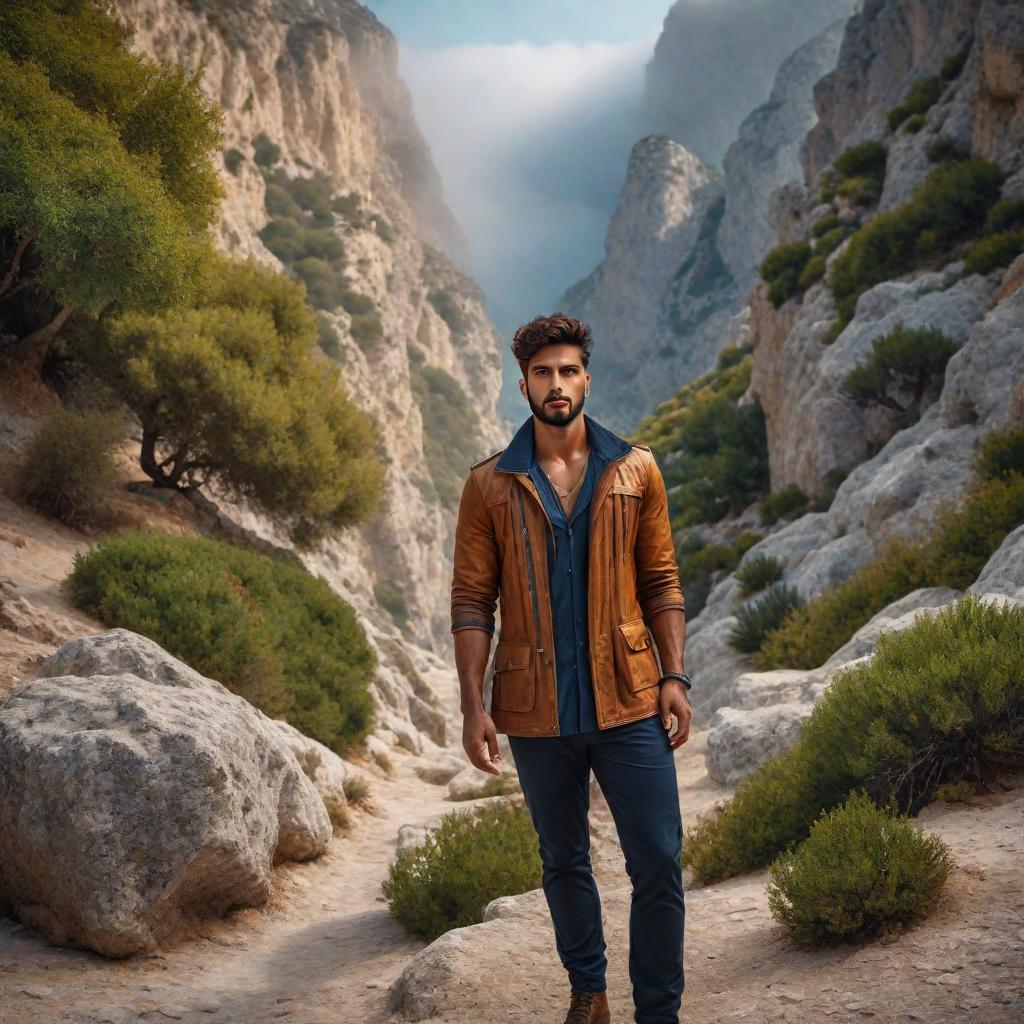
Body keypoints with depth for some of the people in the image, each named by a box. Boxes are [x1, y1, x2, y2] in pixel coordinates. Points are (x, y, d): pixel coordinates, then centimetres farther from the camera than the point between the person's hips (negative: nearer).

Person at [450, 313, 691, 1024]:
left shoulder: (635, 470, 3)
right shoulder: (490, 485, 1)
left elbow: (661, 582, 6)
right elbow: (473, 601, 0)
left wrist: (674, 677, -3)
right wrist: (473, 705, -7)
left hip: (629, 704, 0)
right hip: (536, 711, 0)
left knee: (659, 865, -1)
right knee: (564, 863, 15)